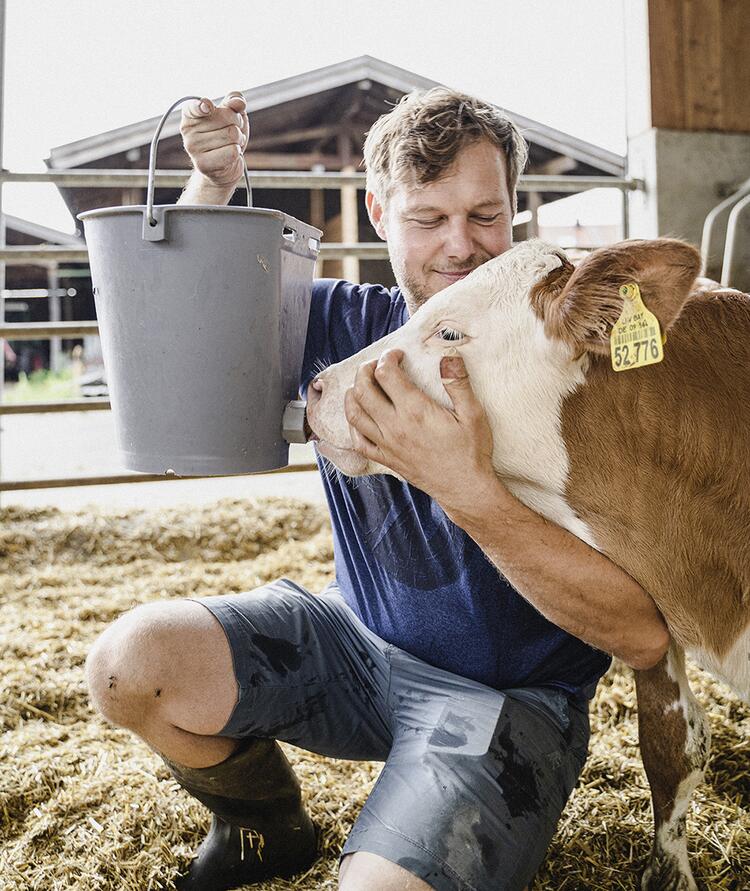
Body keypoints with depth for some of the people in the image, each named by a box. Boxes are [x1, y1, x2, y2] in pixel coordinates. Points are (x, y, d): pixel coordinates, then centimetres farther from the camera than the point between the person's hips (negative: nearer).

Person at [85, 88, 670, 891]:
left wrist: (467, 488, -38)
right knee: (129, 664, -12)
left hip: (506, 696, -4)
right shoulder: (342, 326, -3)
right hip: (358, 642, 5)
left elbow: (644, 637, -26)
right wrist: (212, 182, -12)